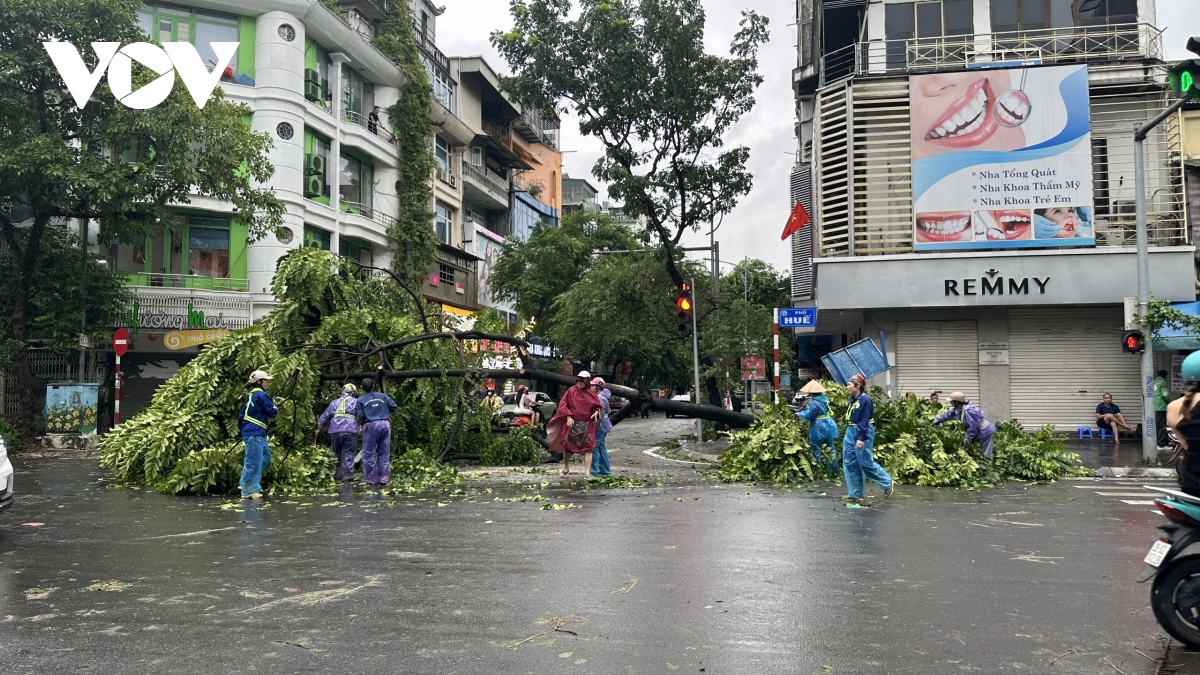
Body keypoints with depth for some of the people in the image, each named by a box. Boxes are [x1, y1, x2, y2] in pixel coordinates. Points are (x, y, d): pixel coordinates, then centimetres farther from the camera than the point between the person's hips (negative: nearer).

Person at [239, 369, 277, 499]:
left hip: (256, 432, 10)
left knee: (265, 457, 17)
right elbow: (272, 411, -10)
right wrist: (276, 409, 11)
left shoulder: (250, 394, 17)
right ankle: (249, 491, -4)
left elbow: (242, 414, 20)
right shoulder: (261, 394, -12)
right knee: (254, 461, -7)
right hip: (255, 433, -10)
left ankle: (246, 483, 20)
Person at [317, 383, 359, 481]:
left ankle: (336, 475, 16)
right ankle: (346, 476, -2)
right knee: (349, 454, 2)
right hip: (351, 431, -3)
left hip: (335, 431, 3)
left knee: (336, 454, 14)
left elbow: (324, 417, 24)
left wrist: (319, 429, 36)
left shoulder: (334, 402, 18)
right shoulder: (356, 402, 7)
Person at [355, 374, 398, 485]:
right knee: (384, 453, 8)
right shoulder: (382, 396, 13)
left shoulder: (361, 400, 4)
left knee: (369, 454, 4)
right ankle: (383, 478, 7)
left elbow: (360, 417, -3)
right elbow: (393, 406, 8)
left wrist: (360, 423, 17)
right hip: (385, 424, 3)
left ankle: (370, 479, 3)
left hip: (371, 425, -3)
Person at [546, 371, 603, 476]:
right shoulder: (571, 391, -2)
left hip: (587, 425, 0)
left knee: (588, 448, -7)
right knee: (566, 445, 10)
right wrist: (568, 417, -13)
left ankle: (587, 472, -6)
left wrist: (596, 413, -10)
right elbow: (563, 404, -2)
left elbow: (598, 406, 11)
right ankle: (566, 469, 29)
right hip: (572, 423, 0)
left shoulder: (592, 393, 1)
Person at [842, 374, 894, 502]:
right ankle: (855, 494, 12)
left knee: (866, 463, -4)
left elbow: (864, 421, -19)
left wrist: (861, 438, -24)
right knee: (849, 464, 7)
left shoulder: (865, 400, -15)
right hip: (850, 433, 9)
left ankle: (888, 483, 16)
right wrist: (850, 434, 17)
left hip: (862, 434, -9)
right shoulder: (852, 399, 10)